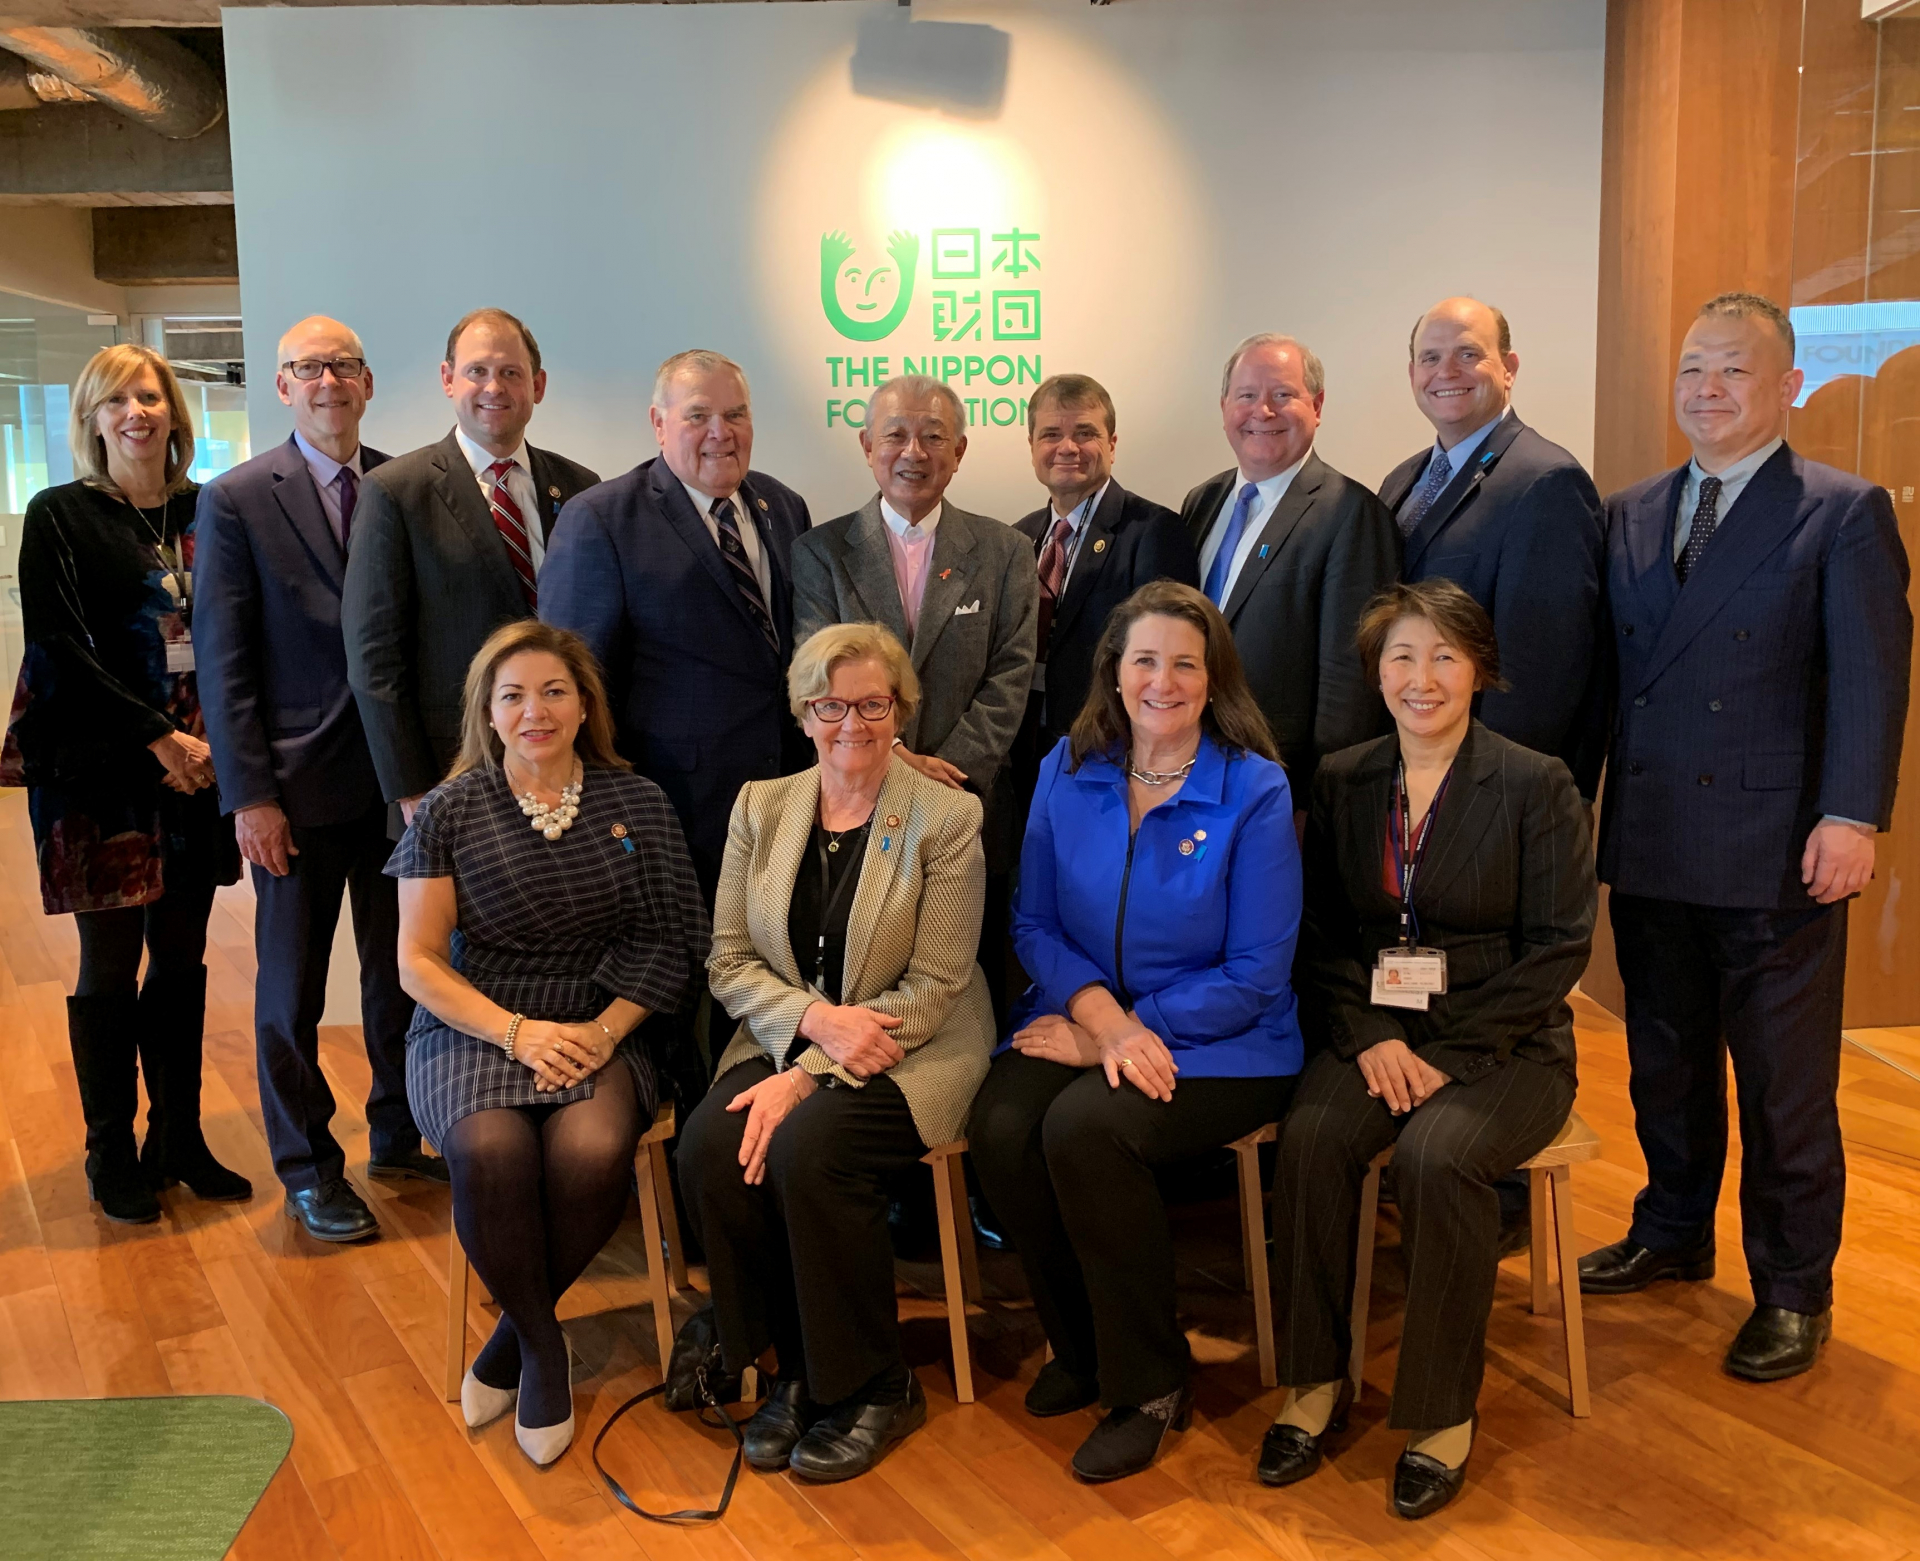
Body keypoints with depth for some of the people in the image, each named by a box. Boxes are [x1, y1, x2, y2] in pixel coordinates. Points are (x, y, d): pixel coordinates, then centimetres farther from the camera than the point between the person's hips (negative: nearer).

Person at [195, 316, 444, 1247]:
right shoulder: (237, 500, -4)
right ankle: (307, 1168, 25)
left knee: (401, 970, 13)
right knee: (291, 989, 8)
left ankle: (399, 1141, 31)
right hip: (299, 784, -3)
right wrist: (249, 794, -10)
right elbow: (223, 662, -5)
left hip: (402, 776, 3)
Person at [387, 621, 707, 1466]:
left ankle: (514, 1335, -1)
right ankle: (542, 1341, -5)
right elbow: (418, 963, 1)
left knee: (592, 1151, -30)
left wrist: (607, 1029, -12)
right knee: (492, 1150, -32)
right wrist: (517, 1031, -13)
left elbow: (668, 943, 3)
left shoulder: (636, 803, 4)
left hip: (598, 1031, 1)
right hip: (472, 1030, 0)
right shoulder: (448, 812, 2)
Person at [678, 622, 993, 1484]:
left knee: (806, 1148, -30)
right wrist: (815, 1018, -16)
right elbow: (728, 961, 4)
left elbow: (931, 989, -11)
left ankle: (874, 1387, -5)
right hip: (784, 1035, 4)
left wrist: (809, 1075, -19)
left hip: (908, 1050, -4)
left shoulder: (947, 817, -7)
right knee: (709, 1143, -24)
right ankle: (794, 1368, -1)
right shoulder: (761, 806, 6)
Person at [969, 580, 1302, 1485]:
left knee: (1084, 1125, -31)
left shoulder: (1254, 791, -8)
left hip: (1220, 1045, -4)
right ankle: (1081, 1349, 5)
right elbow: (1033, 922, 4)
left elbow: (1255, 975, -10)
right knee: (999, 1127, -24)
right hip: (1085, 1017, 4)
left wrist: (1123, 1034, -15)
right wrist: (1099, 1013, -15)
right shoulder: (1067, 772, 4)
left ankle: (1148, 1384, -5)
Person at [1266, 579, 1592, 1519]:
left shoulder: (1537, 786, -3)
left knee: (1437, 1156, -31)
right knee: (1310, 1140, -26)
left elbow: (1559, 946, -7)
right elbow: (1320, 934, 7)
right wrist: (1370, 1037, -10)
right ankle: (1317, 1380, -7)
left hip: (1503, 1044, -3)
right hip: (1373, 1035, 3)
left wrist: (1450, 1052, -15)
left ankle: (1443, 1410, -11)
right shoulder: (1343, 781, 8)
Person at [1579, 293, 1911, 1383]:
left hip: (1776, 855, -5)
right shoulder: (1630, 515, 12)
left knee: (1786, 1085, 7)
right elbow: (1603, 667, 10)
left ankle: (1794, 1292, 23)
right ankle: (1675, 1233, 36)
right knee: (1665, 1061, 17)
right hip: (1648, 846, 5)